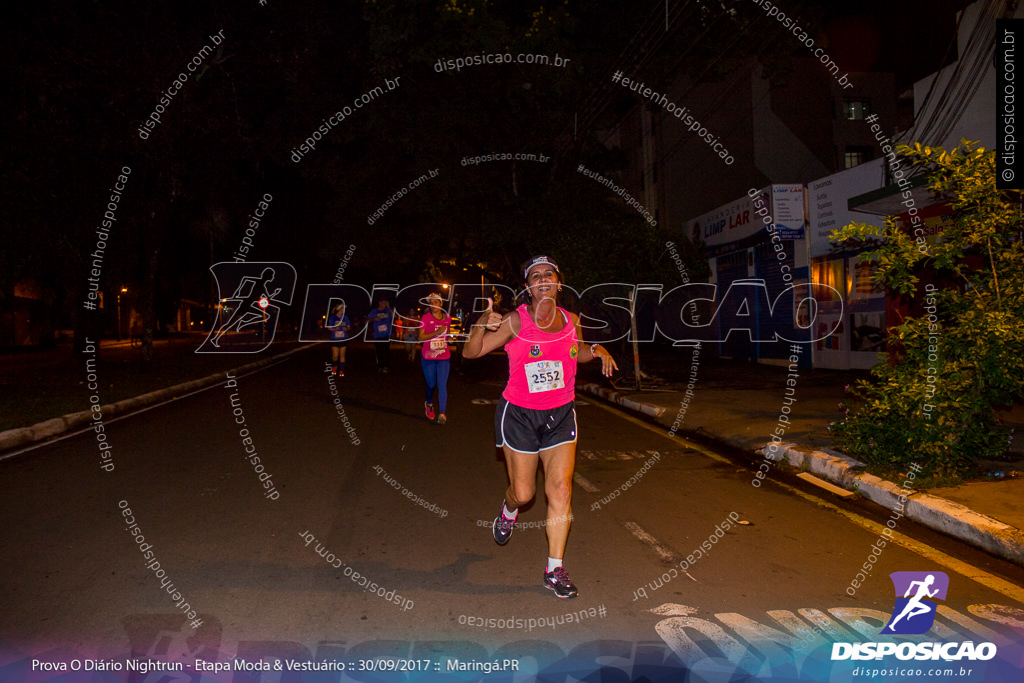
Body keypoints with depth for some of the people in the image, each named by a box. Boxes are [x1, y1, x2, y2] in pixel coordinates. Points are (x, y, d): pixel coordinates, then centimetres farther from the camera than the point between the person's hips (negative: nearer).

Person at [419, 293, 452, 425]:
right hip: (428, 357, -1)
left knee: (442, 385, -9)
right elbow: (421, 337, -12)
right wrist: (437, 332, -21)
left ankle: (442, 413, -11)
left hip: (444, 357, 2)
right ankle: (429, 404, 39)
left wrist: (448, 339, 7)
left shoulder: (447, 318, 5)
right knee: (431, 384, 10)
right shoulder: (425, 318, -6)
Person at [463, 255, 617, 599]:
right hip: (519, 415, -3)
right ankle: (509, 510, 46)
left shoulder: (571, 321, 0)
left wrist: (597, 351, 0)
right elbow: (470, 352, -12)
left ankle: (555, 570, 10)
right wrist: (482, 325, -30)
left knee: (560, 490, -4)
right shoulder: (515, 321, -13)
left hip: (560, 415, 3)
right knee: (523, 492, 6)